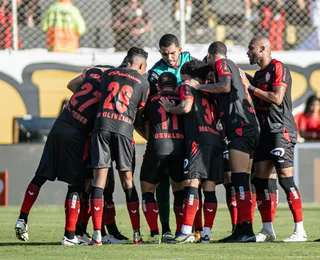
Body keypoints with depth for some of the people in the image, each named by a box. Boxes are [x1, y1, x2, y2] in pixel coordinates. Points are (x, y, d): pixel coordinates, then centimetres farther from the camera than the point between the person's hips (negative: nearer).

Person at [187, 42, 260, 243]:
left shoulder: (222, 64, 1)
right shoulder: (233, 67, 27)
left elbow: (225, 86, -17)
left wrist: (199, 86, -7)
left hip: (240, 127, -10)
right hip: (250, 127, 10)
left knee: (239, 179, -14)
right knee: (242, 182, 9)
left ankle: (246, 230, -21)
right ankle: (243, 229, 8)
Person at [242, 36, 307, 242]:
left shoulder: (278, 69, -7)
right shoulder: (259, 74, 19)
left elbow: (277, 98, -17)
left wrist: (250, 87, -11)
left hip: (281, 130, -9)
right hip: (265, 132, 9)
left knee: (286, 179, -12)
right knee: (260, 180, 5)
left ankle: (300, 230, -10)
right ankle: (268, 230, 9)